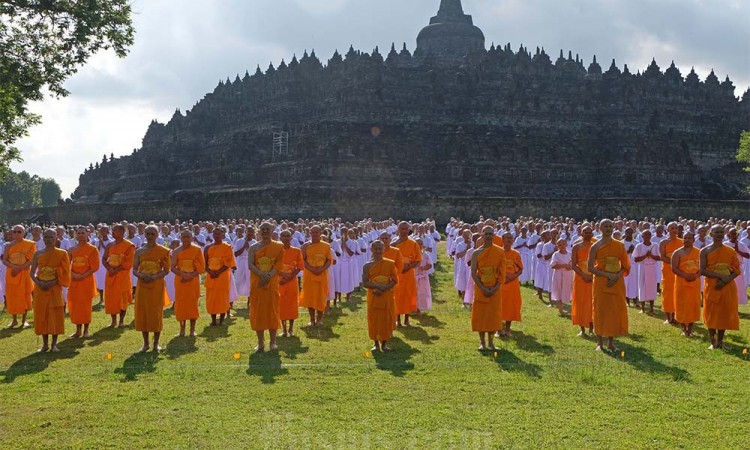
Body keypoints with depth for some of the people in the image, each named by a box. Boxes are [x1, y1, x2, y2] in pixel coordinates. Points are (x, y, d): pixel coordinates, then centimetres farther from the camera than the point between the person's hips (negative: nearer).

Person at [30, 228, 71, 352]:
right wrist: (39, 283, -15)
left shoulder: (61, 254, -2)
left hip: (55, 289, -2)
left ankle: (54, 344, 9)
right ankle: (45, 344, 15)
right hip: (40, 289, 2)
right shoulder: (38, 254, 3)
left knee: (56, 315, -1)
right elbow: (32, 273, 3)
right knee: (42, 315, 4)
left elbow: (64, 273, -5)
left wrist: (52, 283, -16)